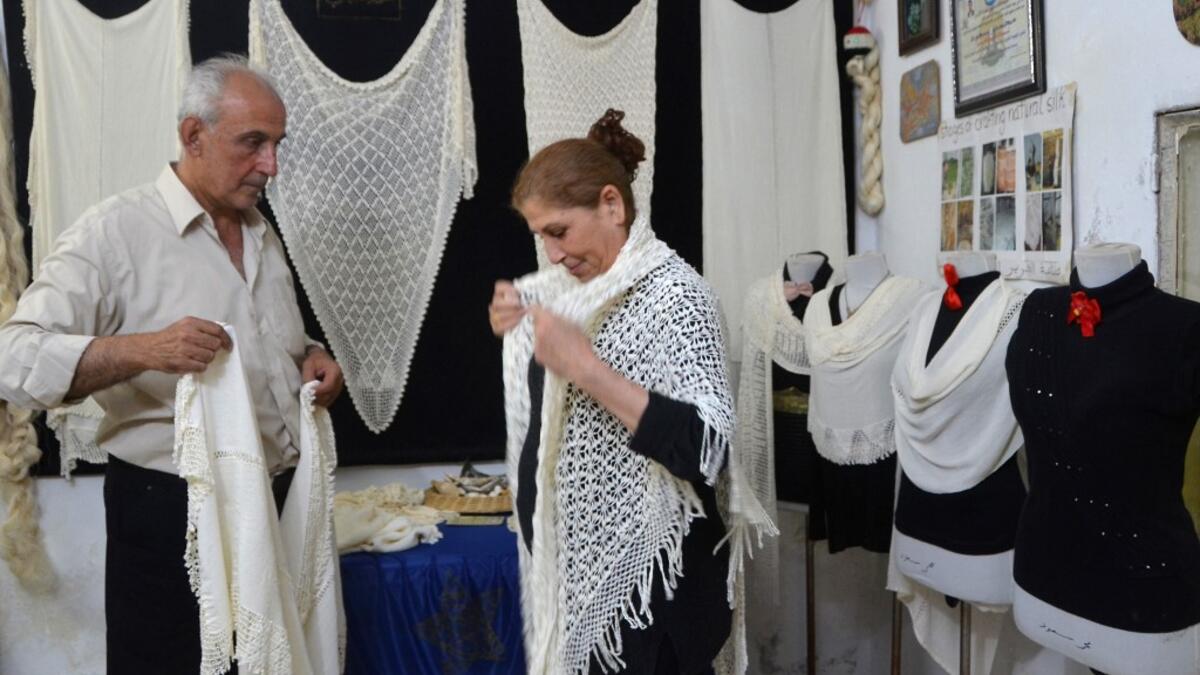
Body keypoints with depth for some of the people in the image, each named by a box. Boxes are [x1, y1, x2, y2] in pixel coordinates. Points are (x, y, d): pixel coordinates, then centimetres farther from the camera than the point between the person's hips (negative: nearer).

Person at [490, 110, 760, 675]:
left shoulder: (674, 293, -18)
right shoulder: (573, 284, 5)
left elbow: (708, 450, -28)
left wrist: (586, 368, -31)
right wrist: (516, 330, 0)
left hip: (647, 575, -7)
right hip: (573, 561, 8)